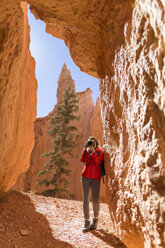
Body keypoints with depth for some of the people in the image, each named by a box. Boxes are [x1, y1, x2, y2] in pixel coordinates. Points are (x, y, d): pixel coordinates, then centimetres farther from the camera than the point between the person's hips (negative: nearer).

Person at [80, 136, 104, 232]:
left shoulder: (100, 152, 0)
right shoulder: (86, 151, 10)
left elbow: (97, 163, -13)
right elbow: (82, 160, -5)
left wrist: (93, 151, -17)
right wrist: (85, 149, -8)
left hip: (95, 178, -2)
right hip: (85, 177, 3)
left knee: (95, 200, 2)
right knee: (85, 199, 1)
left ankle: (95, 220, 25)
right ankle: (87, 222, 11)